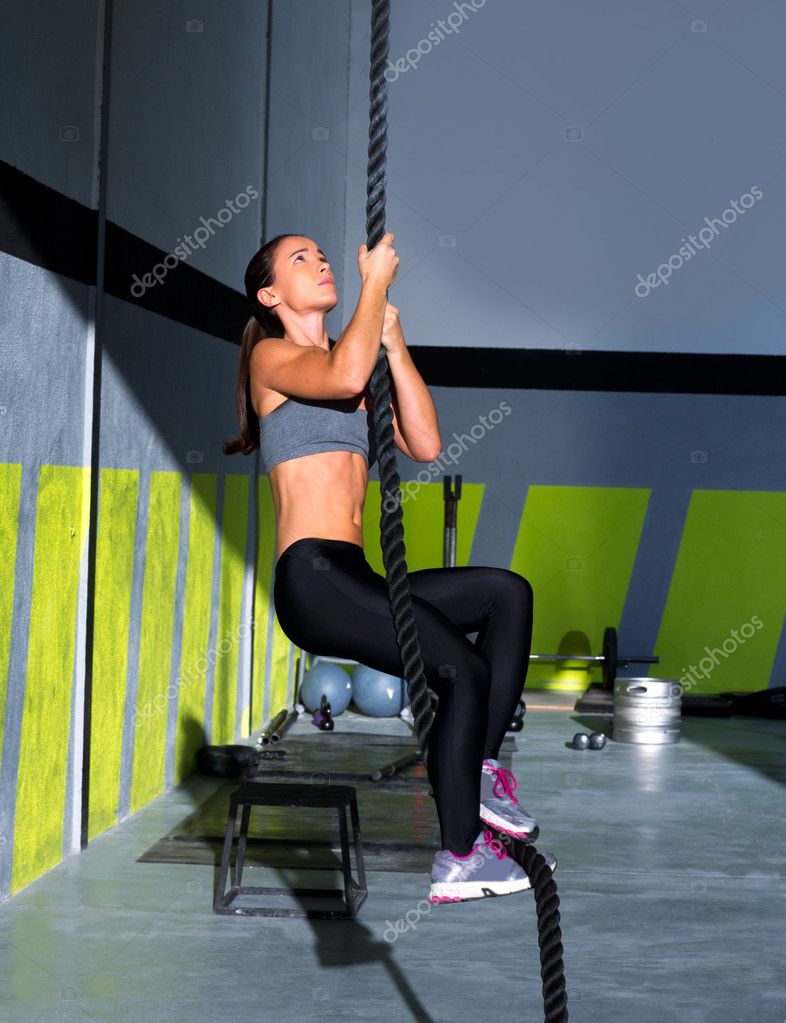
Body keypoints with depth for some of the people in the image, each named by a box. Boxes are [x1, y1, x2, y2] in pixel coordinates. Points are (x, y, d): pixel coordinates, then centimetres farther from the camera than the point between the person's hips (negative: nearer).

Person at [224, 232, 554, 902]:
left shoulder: (362, 372, 25)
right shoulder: (272, 356, 3)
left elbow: (425, 445, 10)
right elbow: (343, 377, -21)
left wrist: (393, 342, 7)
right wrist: (376, 281, -7)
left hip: (356, 582, 7)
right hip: (311, 578, -7)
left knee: (507, 591, -6)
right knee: (463, 670, -17)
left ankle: (482, 769, -9)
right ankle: (459, 860, -11)